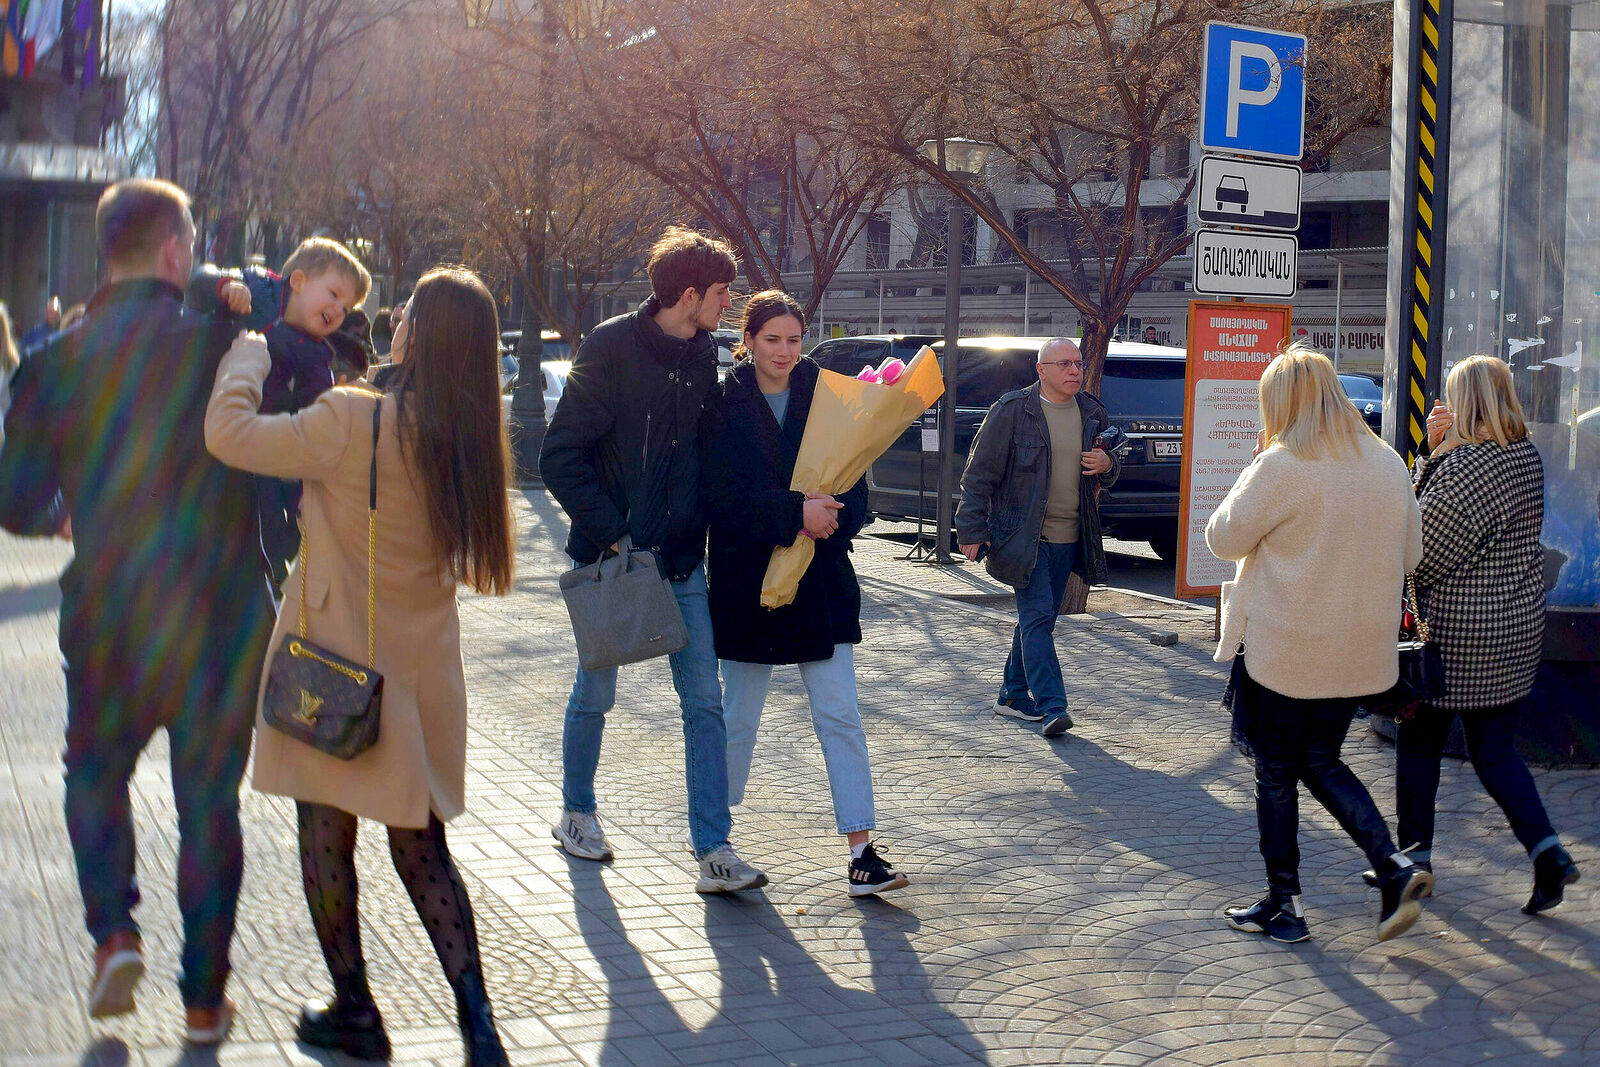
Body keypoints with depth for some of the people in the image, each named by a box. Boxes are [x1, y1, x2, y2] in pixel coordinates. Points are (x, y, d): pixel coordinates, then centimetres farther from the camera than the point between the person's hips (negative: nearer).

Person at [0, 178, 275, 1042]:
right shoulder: (226, 346, -11)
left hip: (107, 622, 1)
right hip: (224, 621, -1)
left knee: (95, 773, 25)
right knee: (210, 802, 13)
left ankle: (113, 929, 8)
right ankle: (205, 995, 19)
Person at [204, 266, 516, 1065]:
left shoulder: (352, 422, -19)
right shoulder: (472, 440, -1)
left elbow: (230, 435, -17)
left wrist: (245, 360, 3)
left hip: (334, 663, -5)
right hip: (419, 669, 5)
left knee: (326, 839, 11)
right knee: (420, 845, 14)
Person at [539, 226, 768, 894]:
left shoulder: (704, 355, 6)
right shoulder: (612, 348, -11)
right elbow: (561, 457, -12)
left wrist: (700, 532, 7)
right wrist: (608, 533, -17)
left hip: (681, 562, 5)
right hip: (612, 558, -4)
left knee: (705, 701, -3)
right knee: (595, 693, 10)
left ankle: (713, 851, -2)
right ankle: (576, 813, 32)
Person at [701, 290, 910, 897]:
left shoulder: (824, 399, 5)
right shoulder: (723, 405, -3)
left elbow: (854, 486, 4)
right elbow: (723, 493, -14)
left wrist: (829, 516, -17)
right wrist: (795, 513, -23)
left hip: (820, 579, 2)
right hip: (745, 577, -2)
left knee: (840, 716, -3)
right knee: (740, 715, 9)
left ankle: (861, 852, -4)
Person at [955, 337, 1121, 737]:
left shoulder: (1093, 413, 10)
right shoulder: (1012, 410, -7)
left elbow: (1112, 468, 23)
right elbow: (980, 472, -5)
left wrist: (1108, 464, -2)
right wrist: (972, 529, -9)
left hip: (1069, 538, 6)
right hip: (1023, 536, -6)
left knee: (1037, 619, 13)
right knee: (1038, 617, -13)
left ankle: (1013, 695, 26)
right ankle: (1051, 707, -16)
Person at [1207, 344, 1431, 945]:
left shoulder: (1282, 466, -18)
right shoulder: (1387, 463, 4)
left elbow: (1223, 539, -8)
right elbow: (1409, 555, 13)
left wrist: (1254, 467, 0)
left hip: (1285, 652, -6)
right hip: (1359, 652, 6)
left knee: (1276, 774, 8)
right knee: (1321, 761, 20)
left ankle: (1282, 906, 16)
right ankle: (1394, 867, 3)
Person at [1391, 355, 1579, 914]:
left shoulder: (1467, 465, -20)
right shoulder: (1527, 457, 5)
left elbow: (1425, 547, -15)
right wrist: (1438, 450, -2)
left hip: (1453, 630, -7)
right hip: (1518, 627, 7)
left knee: (1418, 744, 11)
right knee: (1494, 750, 14)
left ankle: (1415, 859, 20)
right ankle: (1547, 851, 0)